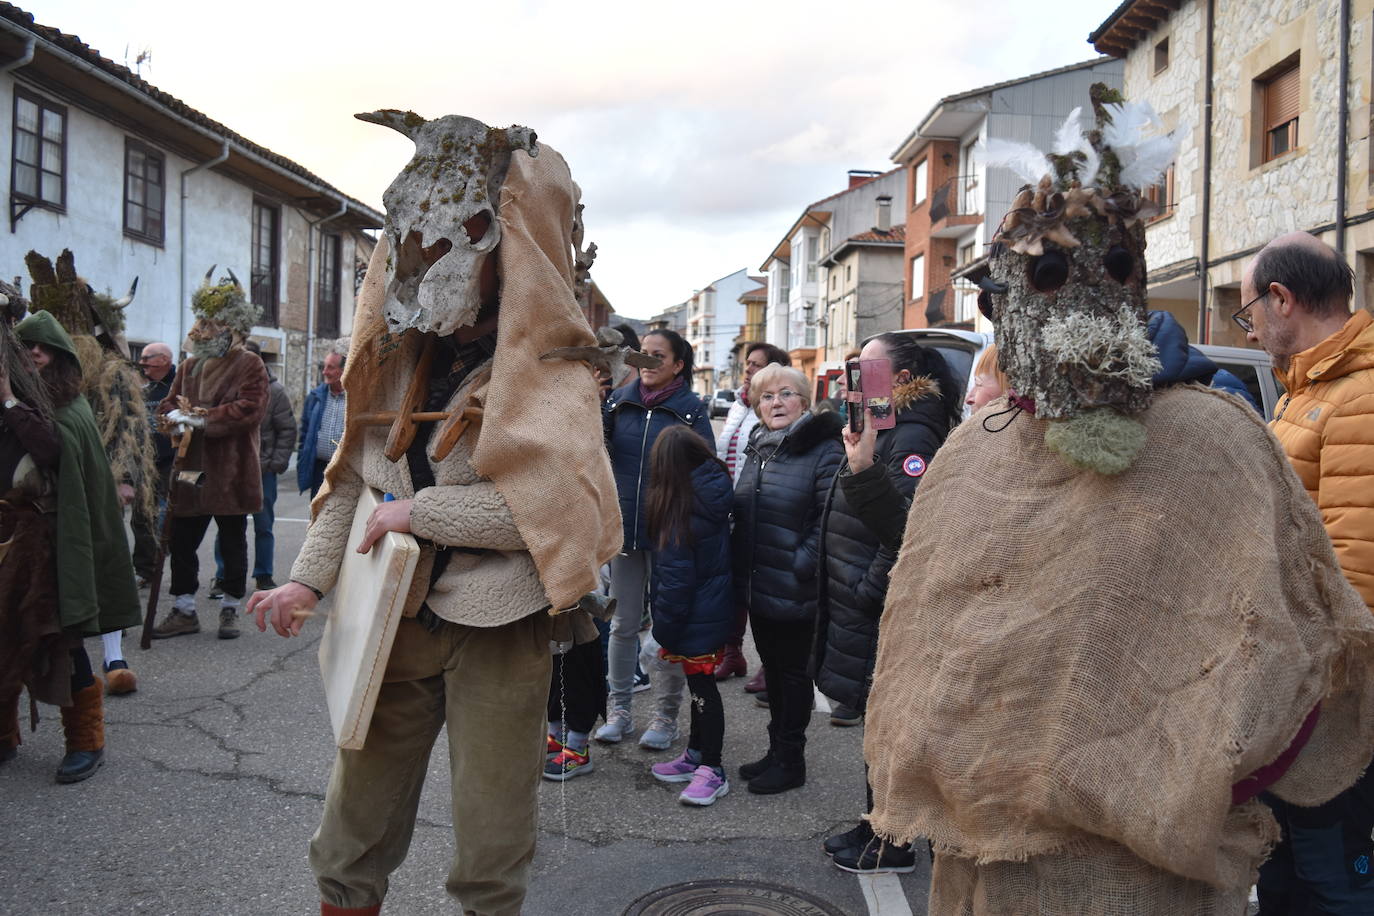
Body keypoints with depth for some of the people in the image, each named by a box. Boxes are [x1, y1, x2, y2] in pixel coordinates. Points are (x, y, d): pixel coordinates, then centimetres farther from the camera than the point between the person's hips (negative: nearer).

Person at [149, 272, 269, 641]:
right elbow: (168, 404, 15)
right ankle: (184, 610, 19)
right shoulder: (191, 365, 14)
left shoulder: (249, 365, -6)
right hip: (190, 470, 6)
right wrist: (175, 416, -9)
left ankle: (230, 610, 18)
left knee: (233, 542, 6)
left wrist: (200, 418, -19)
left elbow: (249, 411, -19)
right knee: (181, 541, 8)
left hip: (231, 473, -6)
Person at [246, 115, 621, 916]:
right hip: (395, 621, 5)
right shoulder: (400, 356, 9)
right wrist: (311, 578, -1)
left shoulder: (550, 373, -11)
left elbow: (553, 503, -24)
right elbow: (353, 477, 12)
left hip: (497, 634, -5)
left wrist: (417, 512, -17)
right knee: (353, 840, 16)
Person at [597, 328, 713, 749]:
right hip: (623, 527, 3)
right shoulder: (619, 400, 4)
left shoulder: (693, 409, -4)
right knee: (623, 623, 12)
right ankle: (619, 709, 25)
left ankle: (665, 715, 20)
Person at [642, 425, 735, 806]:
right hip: (715, 607, 8)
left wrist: (664, 629, -10)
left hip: (695, 616, -8)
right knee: (700, 685, 17)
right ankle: (695, 755, 31)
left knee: (702, 687, 0)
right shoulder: (714, 493, 3)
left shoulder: (679, 509, -19)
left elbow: (675, 579, -18)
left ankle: (712, 770, 10)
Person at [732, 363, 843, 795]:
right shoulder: (757, 449, 12)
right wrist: (739, 567, 15)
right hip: (757, 587, 7)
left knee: (793, 672, 5)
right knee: (773, 670, 18)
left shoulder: (824, 451, -13)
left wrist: (802, 565, -20)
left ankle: (790, 759, 20)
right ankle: (777, 750, 32)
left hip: (794, 593, -7)